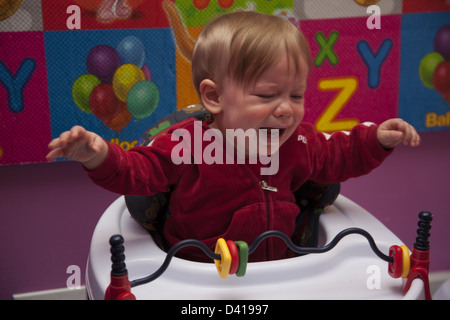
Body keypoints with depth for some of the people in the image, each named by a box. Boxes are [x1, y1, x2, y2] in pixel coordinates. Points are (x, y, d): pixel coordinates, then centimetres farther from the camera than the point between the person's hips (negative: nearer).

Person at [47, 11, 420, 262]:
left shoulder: (299, 144, -1)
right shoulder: (187, 144, -16)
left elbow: (337, 157, 19)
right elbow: (137, 172, -12)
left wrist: (375, 139, 6)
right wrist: (100, 158, -31)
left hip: (281, 271, 4)